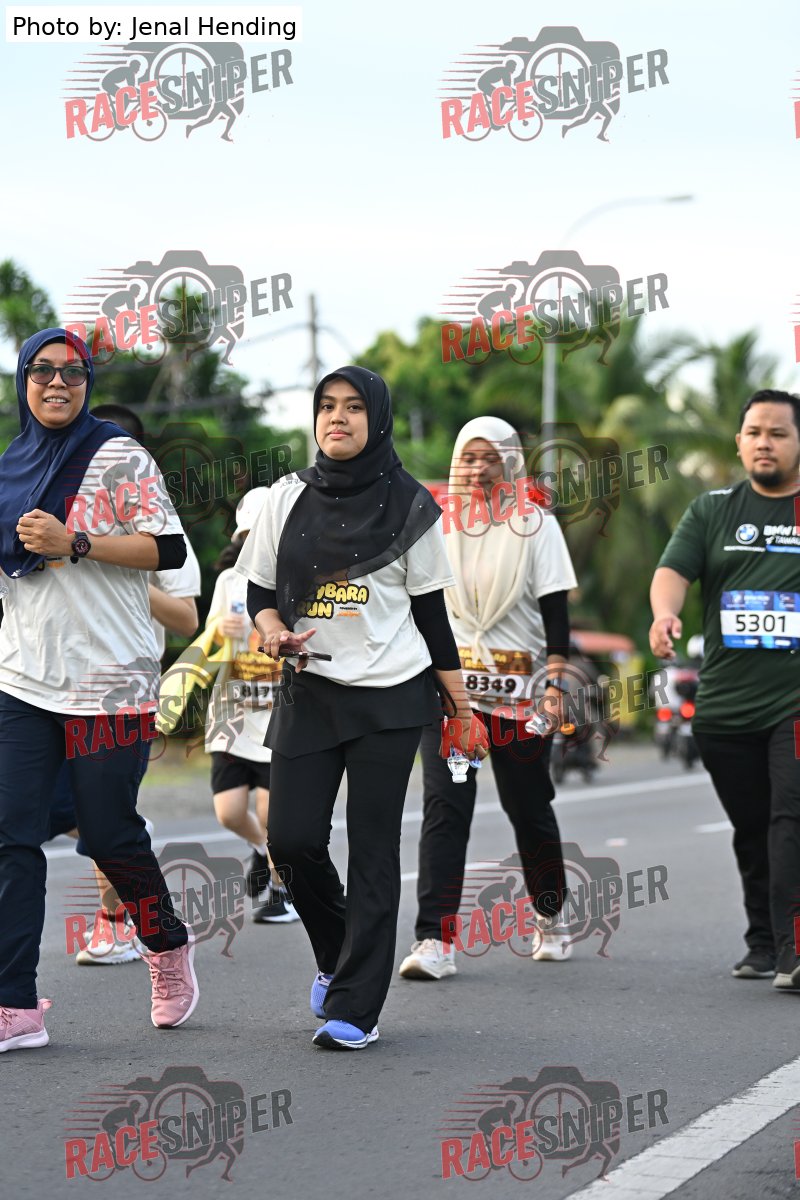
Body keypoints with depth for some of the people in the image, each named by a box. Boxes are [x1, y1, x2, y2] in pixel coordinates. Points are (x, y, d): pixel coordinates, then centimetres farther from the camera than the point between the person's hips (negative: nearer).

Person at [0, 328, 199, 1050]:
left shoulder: (118, 456, -1)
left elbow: (168, 549, -10)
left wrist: (73, 543, -16)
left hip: (109, 681, -4)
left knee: (110, 834, 1)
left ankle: (169, 945, 30)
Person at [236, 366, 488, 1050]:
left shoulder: (408, 505, 2)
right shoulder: (289, 497, 7)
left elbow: (430, 610, 5)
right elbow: (260, 589, 12)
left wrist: (462, 707, 4)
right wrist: (273, 628, -12)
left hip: (391, 694, -2)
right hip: (310, 691, 2)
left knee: (373, 849, -4)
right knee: (292, 838, -6)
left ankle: (354, 1007, 0)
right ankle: (338, 954, 23)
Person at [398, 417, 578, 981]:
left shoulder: (536, 525, 0)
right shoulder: (439, 523, 9)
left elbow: (555, 613, -2)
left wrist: (555, 686, -9)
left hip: (518, 691, -2)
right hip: (449, 684, 2)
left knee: (529, 808, 8)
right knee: (443, 807, -10)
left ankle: (550, 919, 31)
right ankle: (436, 940, -14)